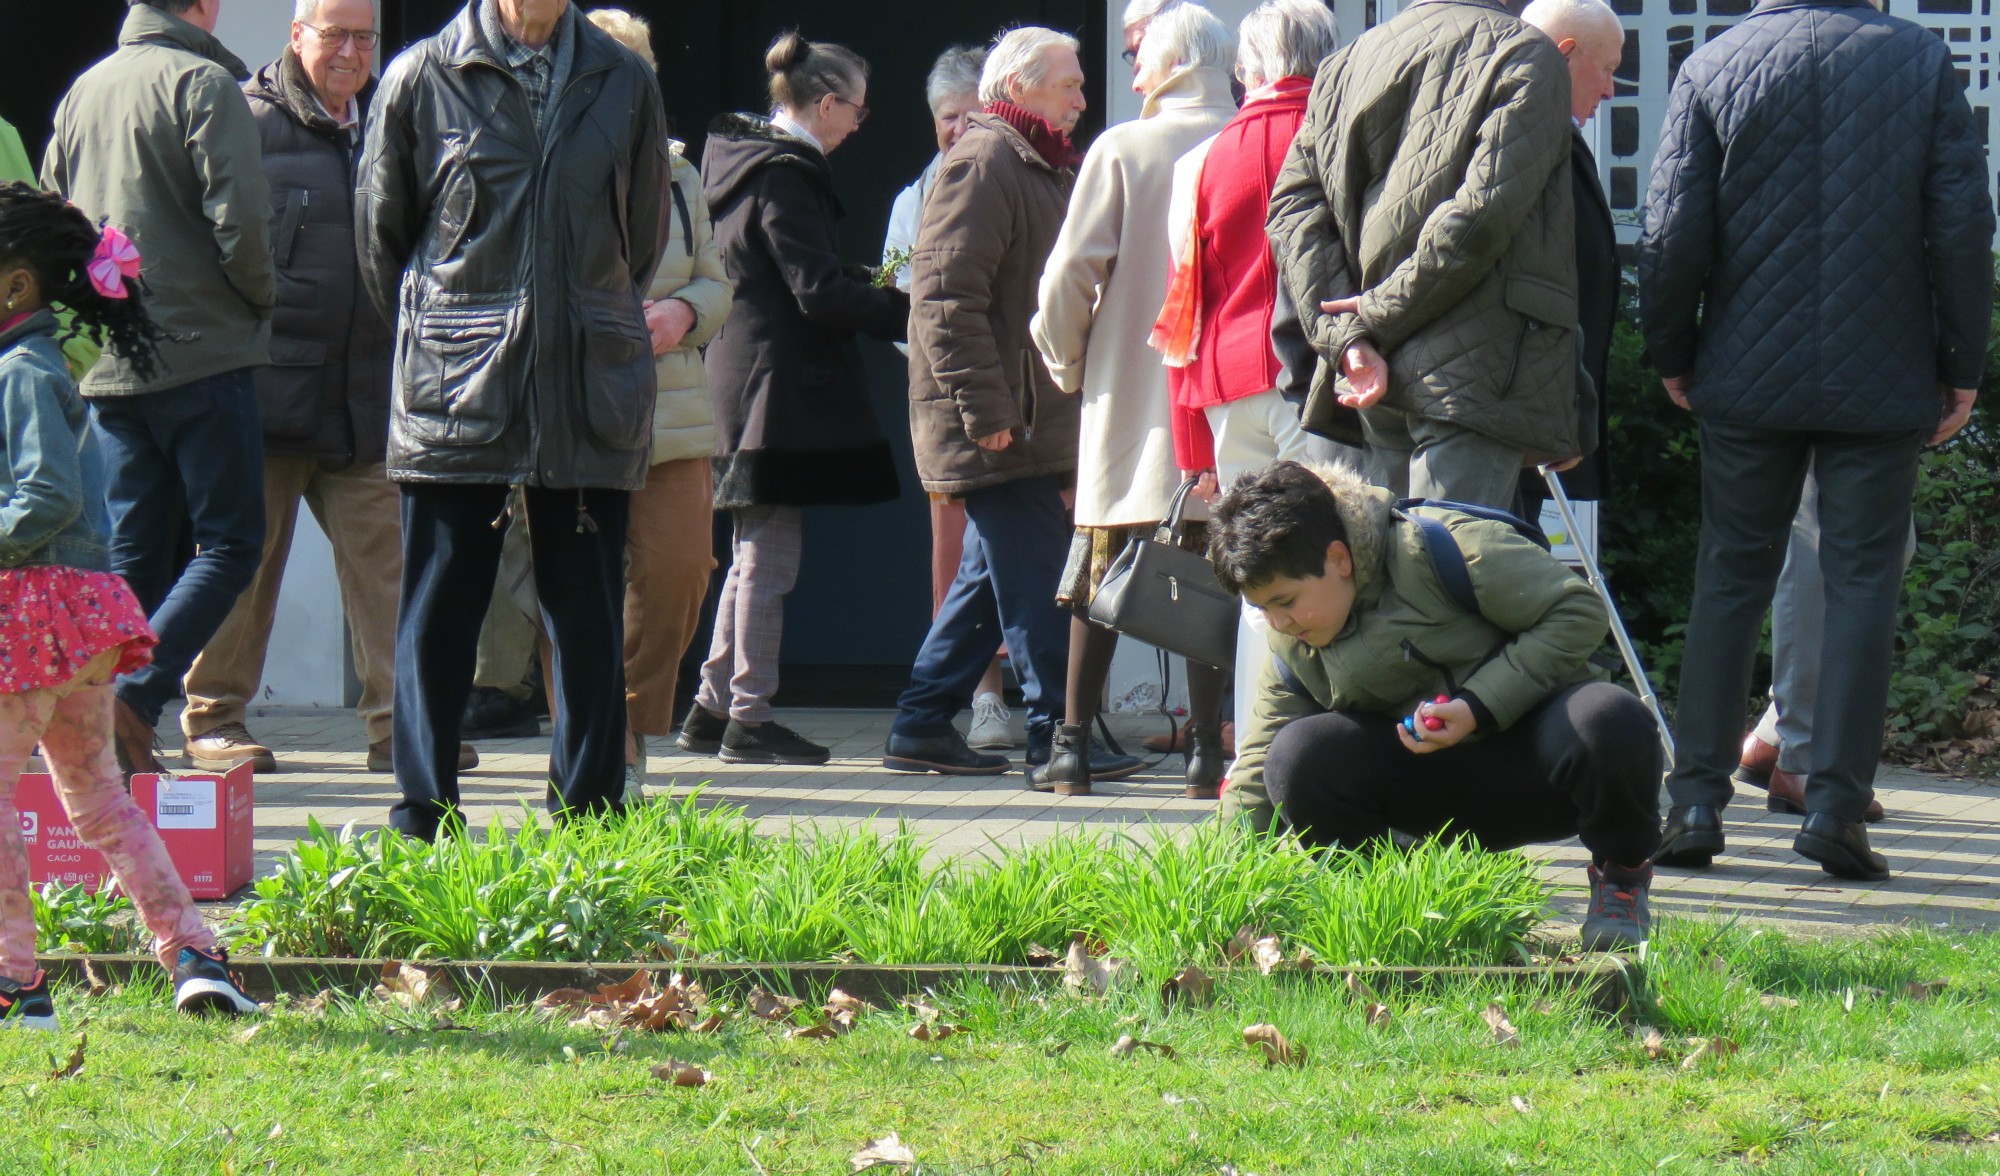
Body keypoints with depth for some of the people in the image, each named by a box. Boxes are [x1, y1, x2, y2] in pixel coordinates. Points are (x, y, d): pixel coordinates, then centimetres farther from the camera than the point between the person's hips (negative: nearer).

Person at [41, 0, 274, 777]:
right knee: (229, 544, -2)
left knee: (133, 556, 10)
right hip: (202, 355, -7)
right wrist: (257, 301, 1)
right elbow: (239, 216, -16)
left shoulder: (83, 91, 12)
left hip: (107, 364, 7)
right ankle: (137, 694, -19)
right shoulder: (202, 82, -9)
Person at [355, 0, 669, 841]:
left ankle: (589, 818, 11)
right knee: (437, 609, 0)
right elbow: (379, 228, 10)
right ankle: (423, 818, 5)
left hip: (590, 391, 2)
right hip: (454, 389, -2)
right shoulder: (421, 79, 0)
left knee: (588, 614, 5)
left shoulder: (624, 85, 6)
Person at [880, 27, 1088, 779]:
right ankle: (1057, 734, -7)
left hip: (1035, 425, 10)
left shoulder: (1046, 168, 21)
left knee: (994, 574, 12)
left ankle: (923, 726, 17)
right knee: (1036, 580, -9)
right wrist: (986, 408, -22)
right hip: (995, 430, -10)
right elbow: (946, 294, -19)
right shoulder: (983, 164, -12)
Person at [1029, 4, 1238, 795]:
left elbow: (1072, 271, -6)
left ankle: (1074, 746, 8)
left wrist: (1065, 363, 9)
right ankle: (1206, 749, -1)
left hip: (1127, 391, -1)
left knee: (1100, 572, 7)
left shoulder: (1121, 150, -5)